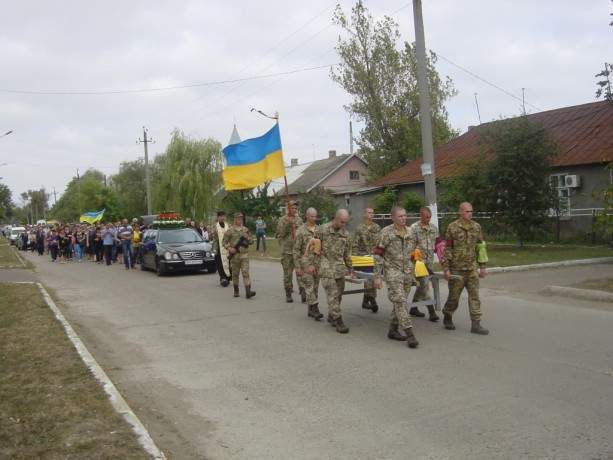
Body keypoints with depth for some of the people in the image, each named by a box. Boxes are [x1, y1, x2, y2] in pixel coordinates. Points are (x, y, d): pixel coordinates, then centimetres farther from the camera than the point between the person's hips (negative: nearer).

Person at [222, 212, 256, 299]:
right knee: (235, 274, 8)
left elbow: (251, 241, 15)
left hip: (244, 255, 1)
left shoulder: (246, 229, 10)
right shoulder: (230, 230, 1)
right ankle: (236, 291, 22)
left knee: (246, 272, -8)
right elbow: (224, 242, 2)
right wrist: (229, 248, -13)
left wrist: (247, 238, -6)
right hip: (235, 255, -1)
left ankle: (248, 292, -16)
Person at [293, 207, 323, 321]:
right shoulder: (301, 231, -6)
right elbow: (296, 250, -5)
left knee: (315, 287, 9)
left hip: (317, 262, 5)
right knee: (309, 286, -9)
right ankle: (315, 310, -11)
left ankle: (310, 310, 18)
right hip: (305, 262, -5)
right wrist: (297, 267, -9)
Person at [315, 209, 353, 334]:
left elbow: (347, 253, 17)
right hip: (326, 268, -5)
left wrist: (349, 268, 19)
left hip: (340, 268, 6)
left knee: (339, 294, 10)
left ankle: (331, 316, 26)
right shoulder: (322, 230, -6)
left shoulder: (345, 234, 8)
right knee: (332, 295, -9)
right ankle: (338, 321, -9)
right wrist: (313, 264, -3)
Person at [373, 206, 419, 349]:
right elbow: (378, 255, -8)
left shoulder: (409, 232, 9)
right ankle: (410, 334, -15)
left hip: (407, 272, 6)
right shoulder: (386, 232, -8)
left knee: (400, 302, 11)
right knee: (399, 301, -13)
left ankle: (393, 330, 23)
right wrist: (377, 276, -11)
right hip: (393, 271, -6)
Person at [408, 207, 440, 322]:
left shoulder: (434, 228, 11)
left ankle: (413, 308, 25)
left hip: (430, 261, 6)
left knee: (421, 285, 13)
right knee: (425, 285, -10)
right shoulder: (414, 228, -6)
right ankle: (431, 312, -9)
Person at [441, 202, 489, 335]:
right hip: (457, 269, -4)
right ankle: (447, 318, 29)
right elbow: (447, 249, -7)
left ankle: (476, 324, 5)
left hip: (472, 269, 4)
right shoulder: (452, 227, -7)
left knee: (474, 296, 1)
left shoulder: (476, 227, 6)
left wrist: (482, 267, 11)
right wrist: (446, 268, -11)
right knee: (454, 296, 6)